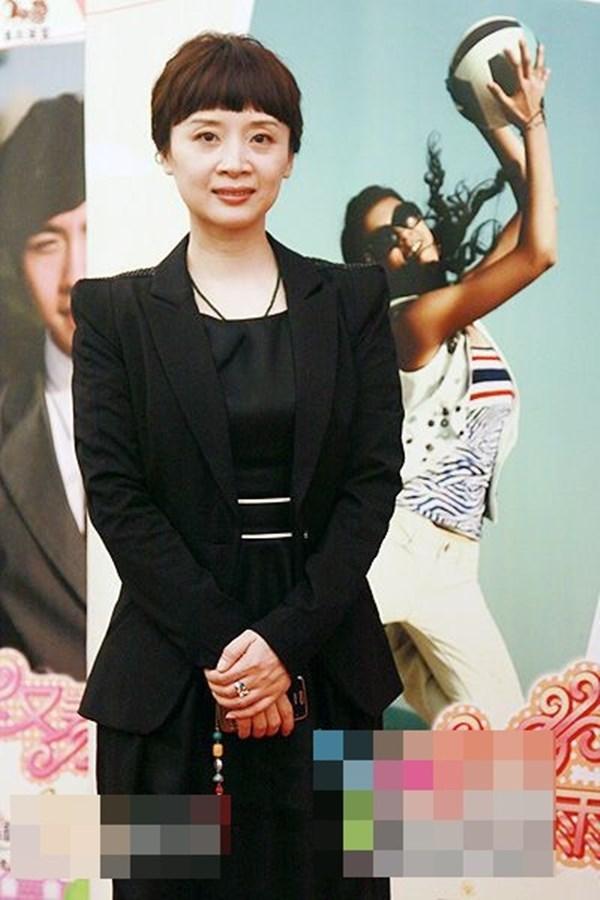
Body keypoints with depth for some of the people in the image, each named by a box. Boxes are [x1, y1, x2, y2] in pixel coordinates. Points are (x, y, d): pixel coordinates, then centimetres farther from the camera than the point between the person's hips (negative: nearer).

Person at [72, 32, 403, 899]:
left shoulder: (353, 300, 6)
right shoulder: (114, 311, 3)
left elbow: (375, 479, -1)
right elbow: (116, 494, -4)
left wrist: (286, 636, -11)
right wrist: (219, 643, -13)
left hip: (325, 666, 1)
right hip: (167, 676, -1)